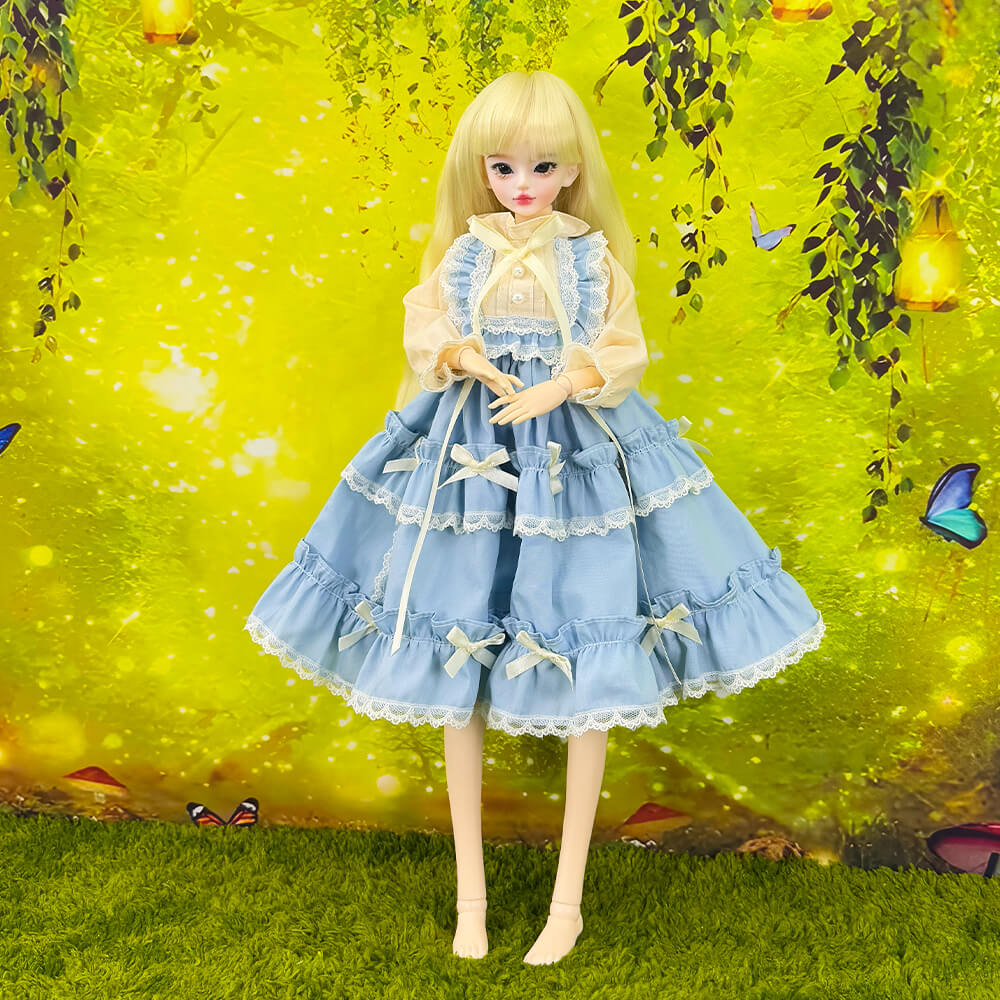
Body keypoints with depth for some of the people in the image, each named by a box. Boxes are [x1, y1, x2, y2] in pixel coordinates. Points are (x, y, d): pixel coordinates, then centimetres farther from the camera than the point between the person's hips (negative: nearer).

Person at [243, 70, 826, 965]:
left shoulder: (596, 261, 1)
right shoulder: (463, 253, 4)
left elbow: (623, 356, -4)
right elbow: (423, 334, 4)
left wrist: (562, 385, -22)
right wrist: (460, 354, -17)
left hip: (578, 458, -1)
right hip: (467, 457, 2)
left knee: (588, 681, 1)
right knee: (457, 678, 5)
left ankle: (568, 902, 19)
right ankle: (470, 894, 23)